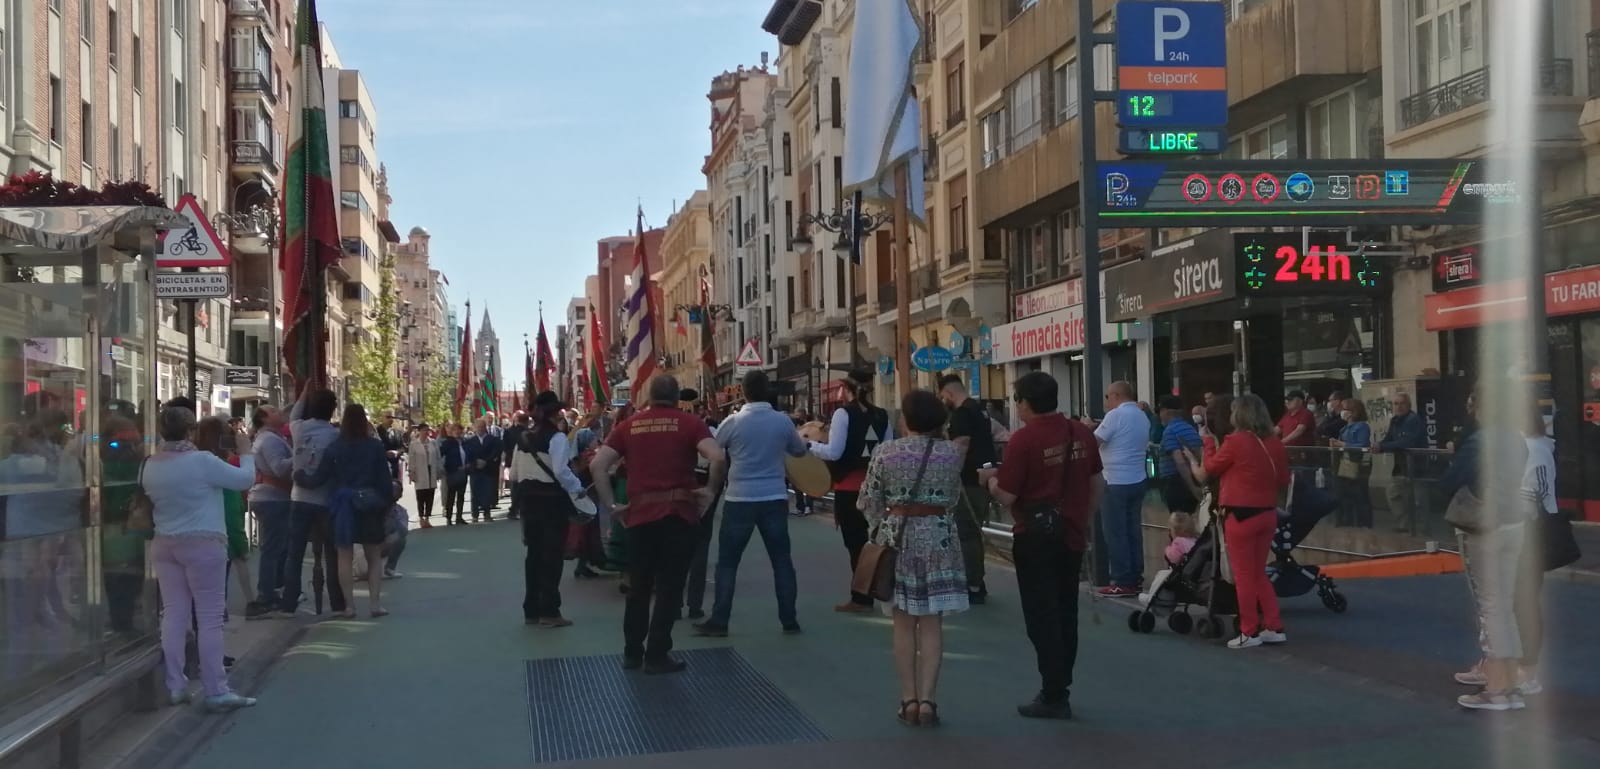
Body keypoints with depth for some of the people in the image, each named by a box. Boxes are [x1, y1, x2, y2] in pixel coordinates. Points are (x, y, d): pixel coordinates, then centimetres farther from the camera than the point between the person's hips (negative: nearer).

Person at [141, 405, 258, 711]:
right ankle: (217, 692, 0)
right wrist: (247, 453, 7)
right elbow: (245, 479, -9)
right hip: (203, 544, -6)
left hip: (164, 545, 6)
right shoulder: (202, 460, -17)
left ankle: (175, 686, 12)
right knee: (210, 618, -2)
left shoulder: (150, 466, 2)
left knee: (174, 614, 10)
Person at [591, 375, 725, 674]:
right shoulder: (690, 423, -1)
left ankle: (632, 652, 22)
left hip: (640, 513, 3)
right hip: (679, 512, -3)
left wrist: (611, 505, 2)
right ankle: (656, 655, 6)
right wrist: (711, 489, -3)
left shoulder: (628, 425, 8)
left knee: (639, 586, 16)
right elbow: (717, 457, -17)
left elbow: (597, 464, -1)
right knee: (669, 586, 5)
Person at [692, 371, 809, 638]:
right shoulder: (782, 421, -2)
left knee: (727, 562, 6)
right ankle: (789, 620, 11)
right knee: (782, 560, 9)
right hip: (775, 499, 2)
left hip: (740, 500, -2)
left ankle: (719, 621, 7)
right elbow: (800, 450, 15)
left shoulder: (734, 422, -9)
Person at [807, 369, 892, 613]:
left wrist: (810, 445, -2)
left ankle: (861, 599, 6)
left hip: (849, 486, -5)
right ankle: (864, 595, 22)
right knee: (868, 539, 16)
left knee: (854, 541, 3)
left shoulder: (844, 413, -12)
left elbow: (834, 452, -16)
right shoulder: (881, 415, 6)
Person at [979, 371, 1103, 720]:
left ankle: (1053, 696, 2)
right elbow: (1098, 484, 10)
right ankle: (1061, 687, 23)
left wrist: (990, 479, 5)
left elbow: (1006, 496, -15)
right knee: (1066, 613, 15)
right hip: (1072, 534, 6)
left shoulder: (1024, 438, -16)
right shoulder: (1081, 433, 2)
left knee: (1042, 616, 1)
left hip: (1036, 537, -6)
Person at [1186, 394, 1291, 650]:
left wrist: (1192, 460, 18)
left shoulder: (1236, 442, -13)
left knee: (1244, 575, 5)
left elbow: (1203, 474, -2)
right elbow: (1283, 483, 13)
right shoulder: (1276, 444, 3)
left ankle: (1250, 632, 11)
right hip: (1267, 514, 6)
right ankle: (1274, 627, 19)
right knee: (1259, 573, 18)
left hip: (1241, 515, -6)